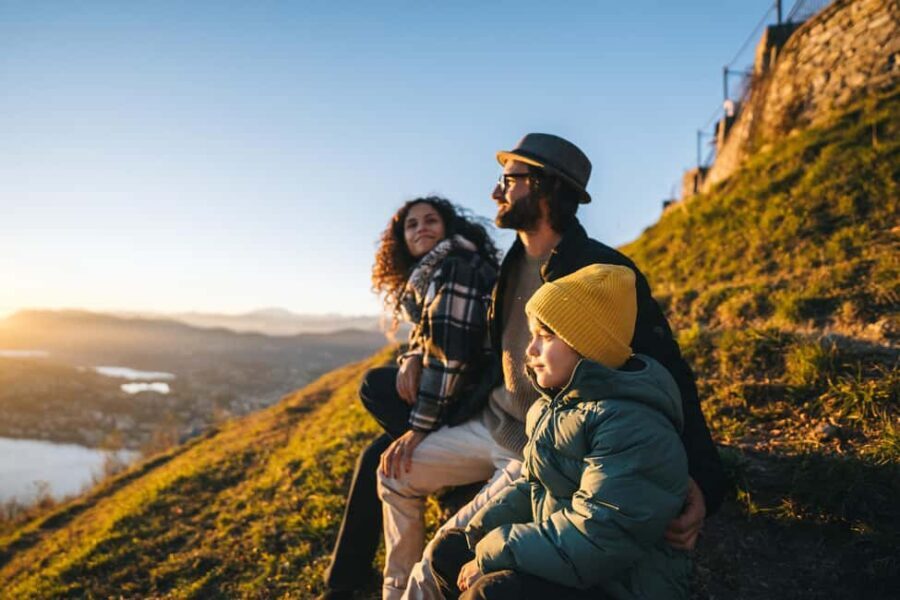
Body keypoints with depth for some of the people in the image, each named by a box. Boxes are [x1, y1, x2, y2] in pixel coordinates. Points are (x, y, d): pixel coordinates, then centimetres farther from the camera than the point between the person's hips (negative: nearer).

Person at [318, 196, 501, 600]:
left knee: (373, 386, -10)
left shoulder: (455, 266, -16)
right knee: (377, 455, 4)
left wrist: (419, 428, -25)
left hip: (474, 396, -9)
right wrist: (410, 359, -9)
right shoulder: (427, 275, 15)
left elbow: (449, 350, -24)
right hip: (458, 389, 9)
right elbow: (427, 334, 15)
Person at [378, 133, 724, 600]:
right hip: (493, 425, 8)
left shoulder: (604, 272, -22)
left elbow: (665, 371, -24)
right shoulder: (515, 263, 3)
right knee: (398, 472, 15)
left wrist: (701, 475, -35)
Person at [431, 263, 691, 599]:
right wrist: (478, 534, -2)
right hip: (560, 558, 9)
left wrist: (489, 555, -23)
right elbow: (532, 488, 13)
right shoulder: (553, 406, 5)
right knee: (449, 550, 10)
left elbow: (594, 539, -31)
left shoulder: (631, 426, -26)